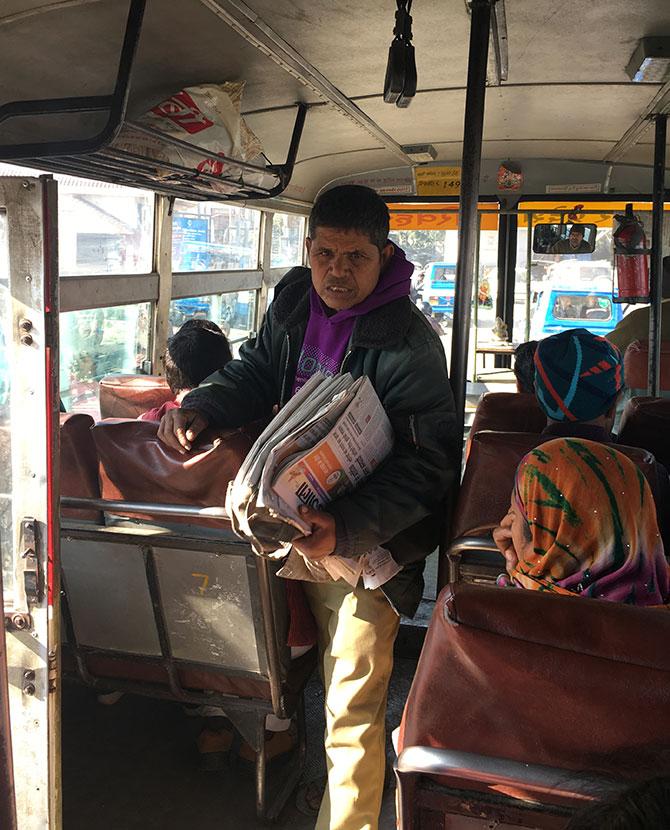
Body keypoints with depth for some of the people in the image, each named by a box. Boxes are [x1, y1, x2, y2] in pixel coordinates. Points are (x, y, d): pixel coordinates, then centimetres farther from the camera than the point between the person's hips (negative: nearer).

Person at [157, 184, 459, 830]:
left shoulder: (408, 342, -20)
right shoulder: (293, 299, 1)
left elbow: (427, 461, -22)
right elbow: (256, 371, 16)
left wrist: (347, 529, -33)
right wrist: (200, 407, -4)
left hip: (368, 542, -6)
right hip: (298, 520, 6)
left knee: (351, 712, 1)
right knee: (328, 680, 24)